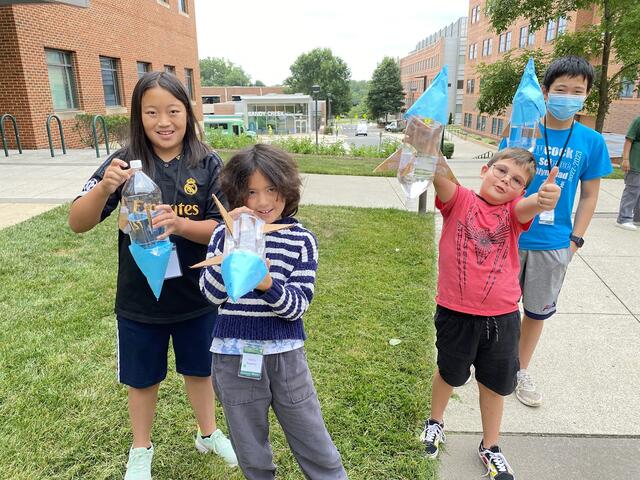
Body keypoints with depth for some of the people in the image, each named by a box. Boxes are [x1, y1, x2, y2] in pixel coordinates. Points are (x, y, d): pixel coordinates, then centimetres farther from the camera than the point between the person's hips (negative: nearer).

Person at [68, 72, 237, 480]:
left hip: (195, 296, 0)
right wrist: (103, 188, -32)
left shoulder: (208, 165, -10)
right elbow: (78, 224, -13)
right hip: (139, 300, 0)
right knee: (143, 378, 19)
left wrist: (179, 224, -30)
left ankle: (208, 434, 47)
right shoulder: (126, 163, -10)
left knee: (199, 369, 20)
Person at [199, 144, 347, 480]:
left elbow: (298, 305, -11)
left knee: (316, 447, 14)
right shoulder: (225, 234, -2)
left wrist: (268, 284, -30)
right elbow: (212, 295, -9)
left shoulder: (301, 240, -6)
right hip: (233, 356, 1)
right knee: (251, 453, 20)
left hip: (285, 354, -1)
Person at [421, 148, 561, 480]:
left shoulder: (514, 211, -3)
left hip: (501, 316, 2)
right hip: (454, 312, -1)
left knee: (494, 383, 17)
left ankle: (490, 447, 42)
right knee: (449, 373, 21)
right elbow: (439, 176, -27)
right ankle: (435, 422, 50)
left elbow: (529, 206, -26)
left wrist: (545, 199, -50)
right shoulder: (458, 200, -7)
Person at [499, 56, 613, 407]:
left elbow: (589, 195, 4)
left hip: (553, 244, 2)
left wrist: (575, 239, -2)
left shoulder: (591, 142, -3)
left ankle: (521, 371, 36)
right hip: (511, 236, -1)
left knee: (537, 311, 15)